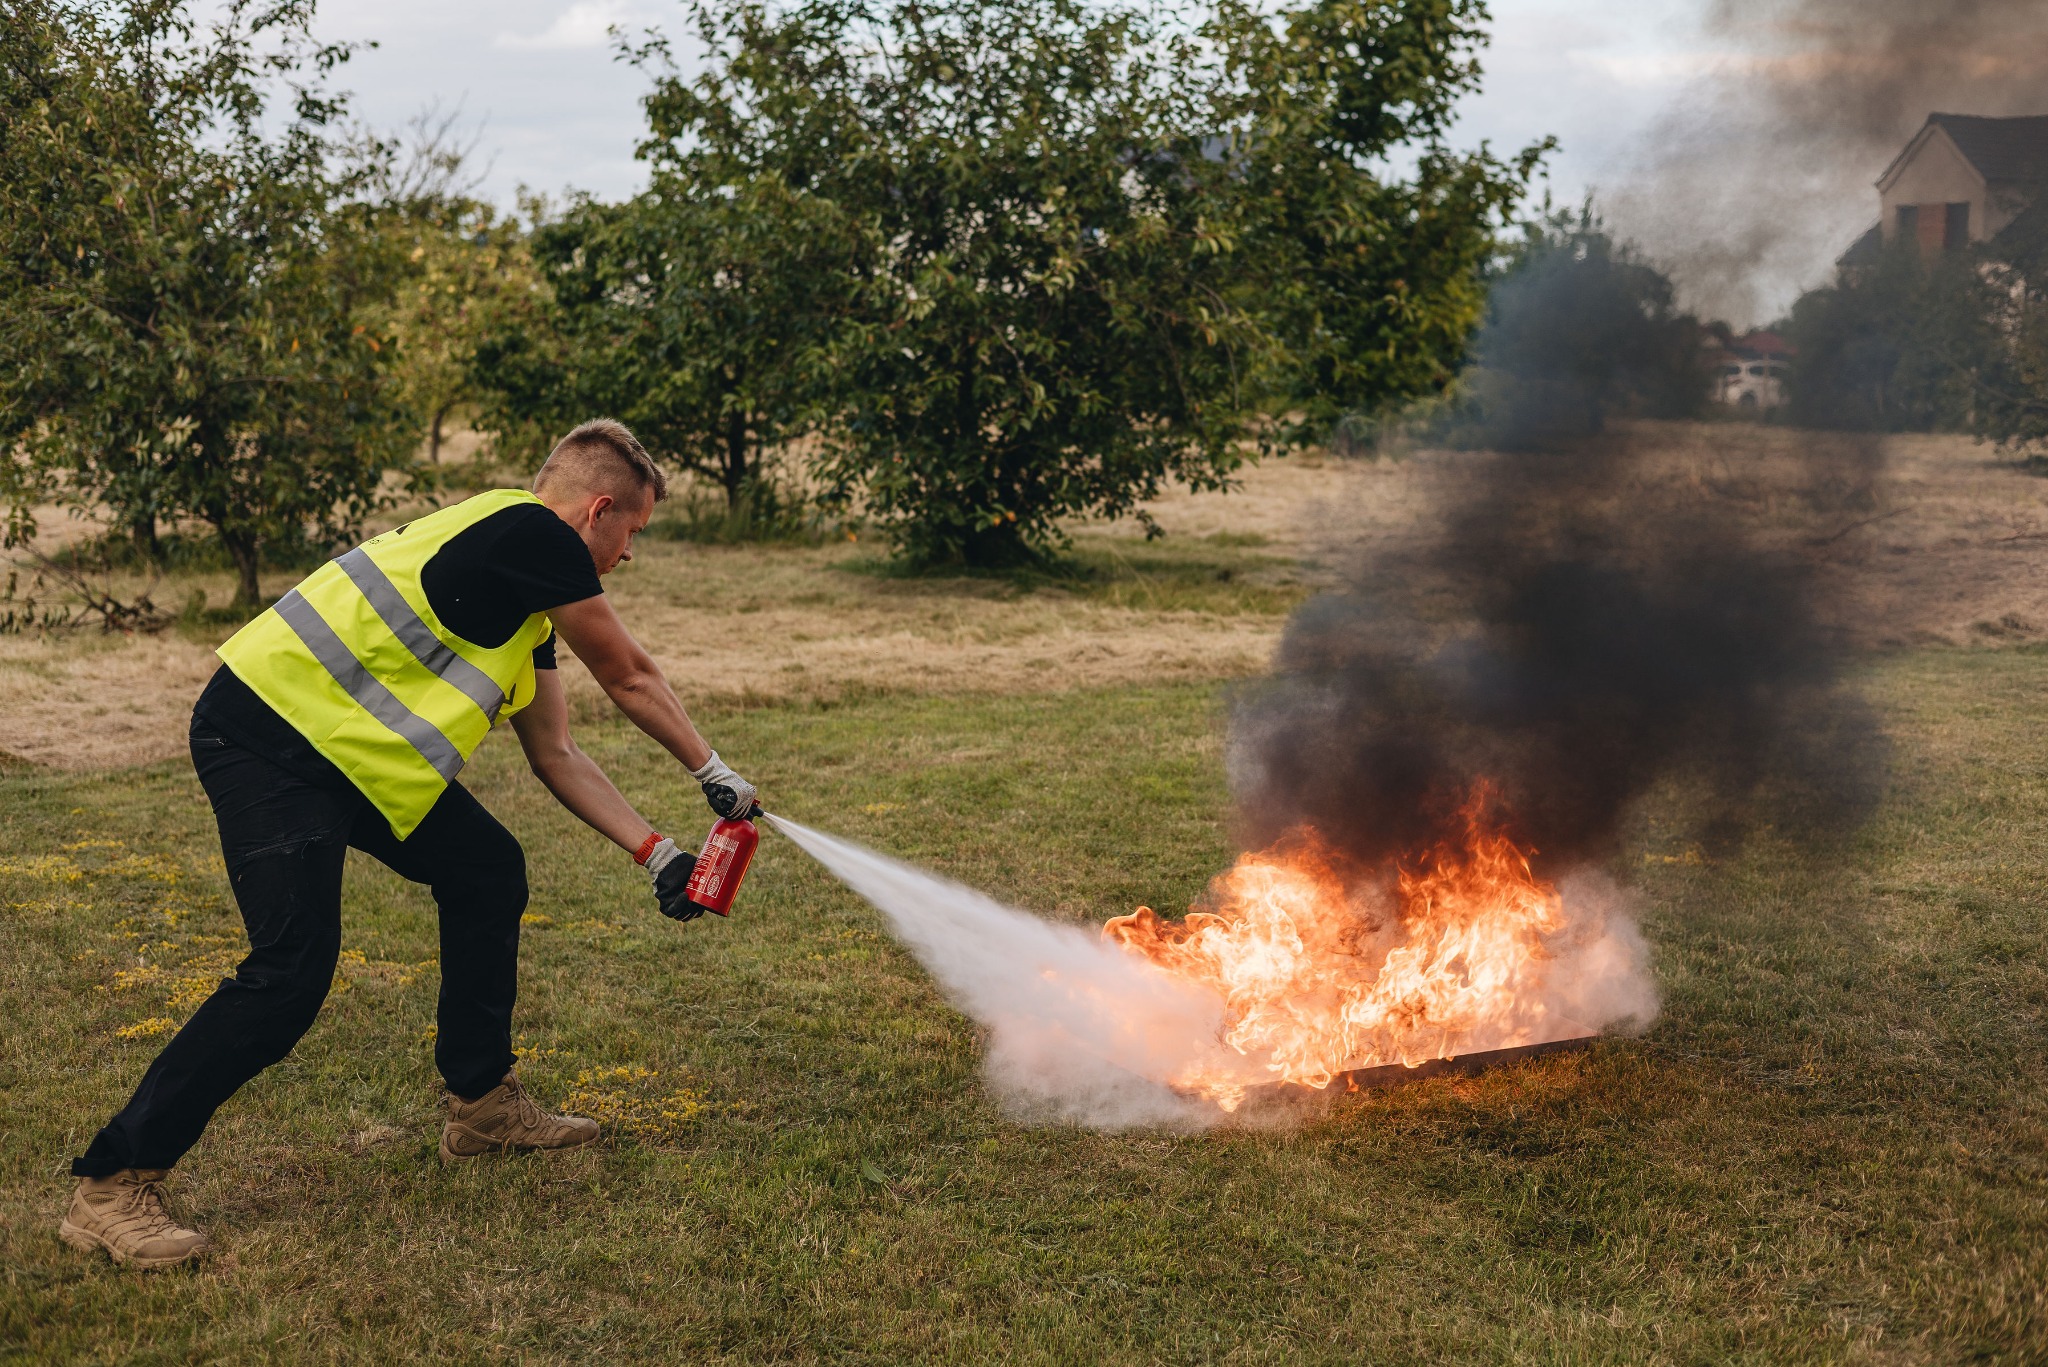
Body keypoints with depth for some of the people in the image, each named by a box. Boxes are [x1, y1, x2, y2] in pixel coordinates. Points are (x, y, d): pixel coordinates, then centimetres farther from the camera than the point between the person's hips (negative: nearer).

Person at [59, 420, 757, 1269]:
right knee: (292, 970, -16)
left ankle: (480, 1107, 25)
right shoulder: (533, 533, -12)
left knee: (488, 872, 13)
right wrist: (715, 775, 11)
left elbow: (555, 755, 21)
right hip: (269, 733, -11)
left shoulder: (527, 595, 17)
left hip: (345, 745, 11)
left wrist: (657, 854, 17)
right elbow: (629, 678, -3)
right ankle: (111, 1186, -8)